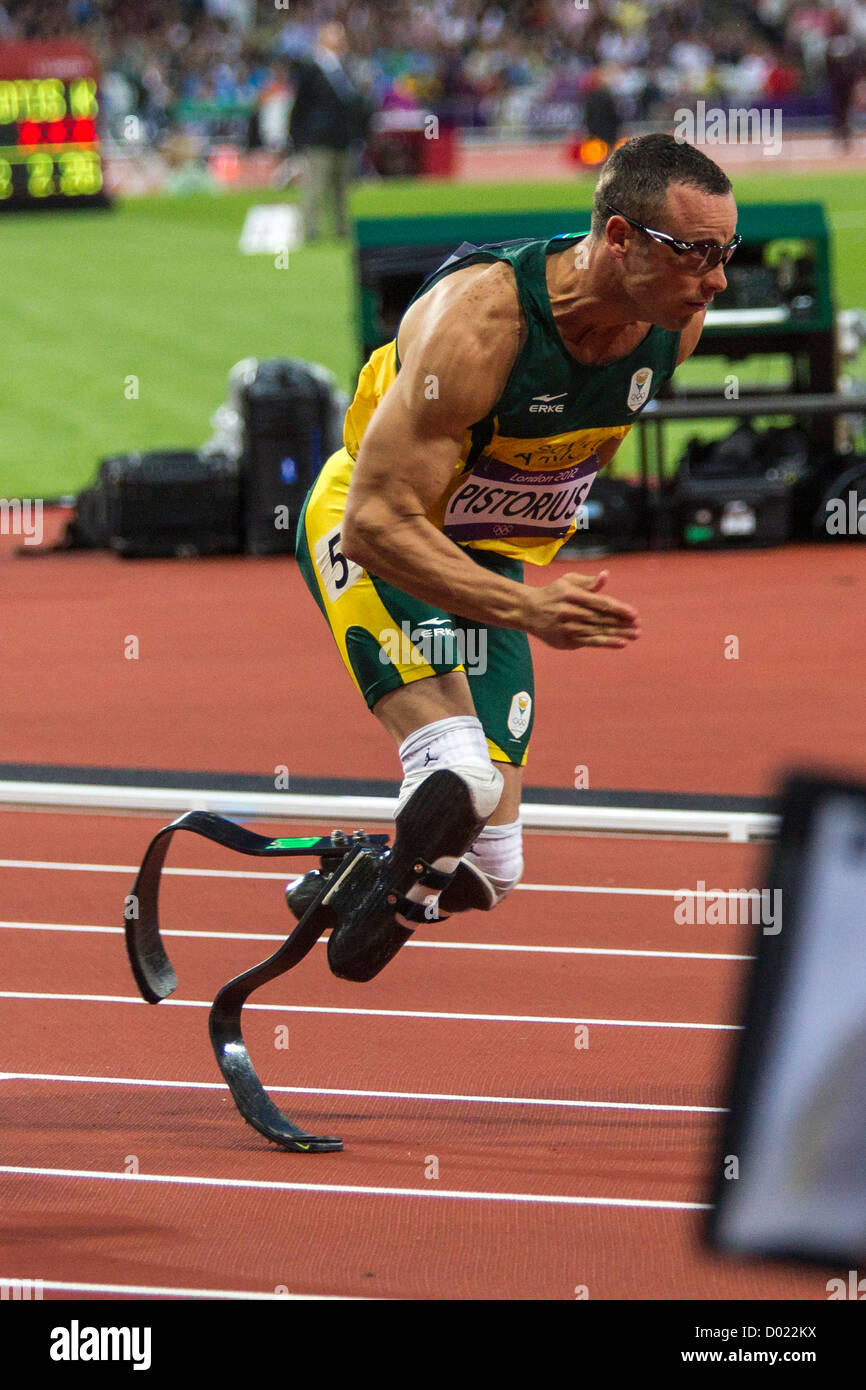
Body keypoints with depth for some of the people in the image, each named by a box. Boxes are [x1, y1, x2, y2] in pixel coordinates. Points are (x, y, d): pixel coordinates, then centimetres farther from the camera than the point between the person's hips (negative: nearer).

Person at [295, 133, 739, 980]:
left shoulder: (676, 324, -14)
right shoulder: (480, 323, -34)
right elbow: (377, 525, -34)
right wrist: (524, 610, -42)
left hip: (490, 558, 6)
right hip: (371, 537, -6)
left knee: (484, 867, 3)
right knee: (459, 783, -34)